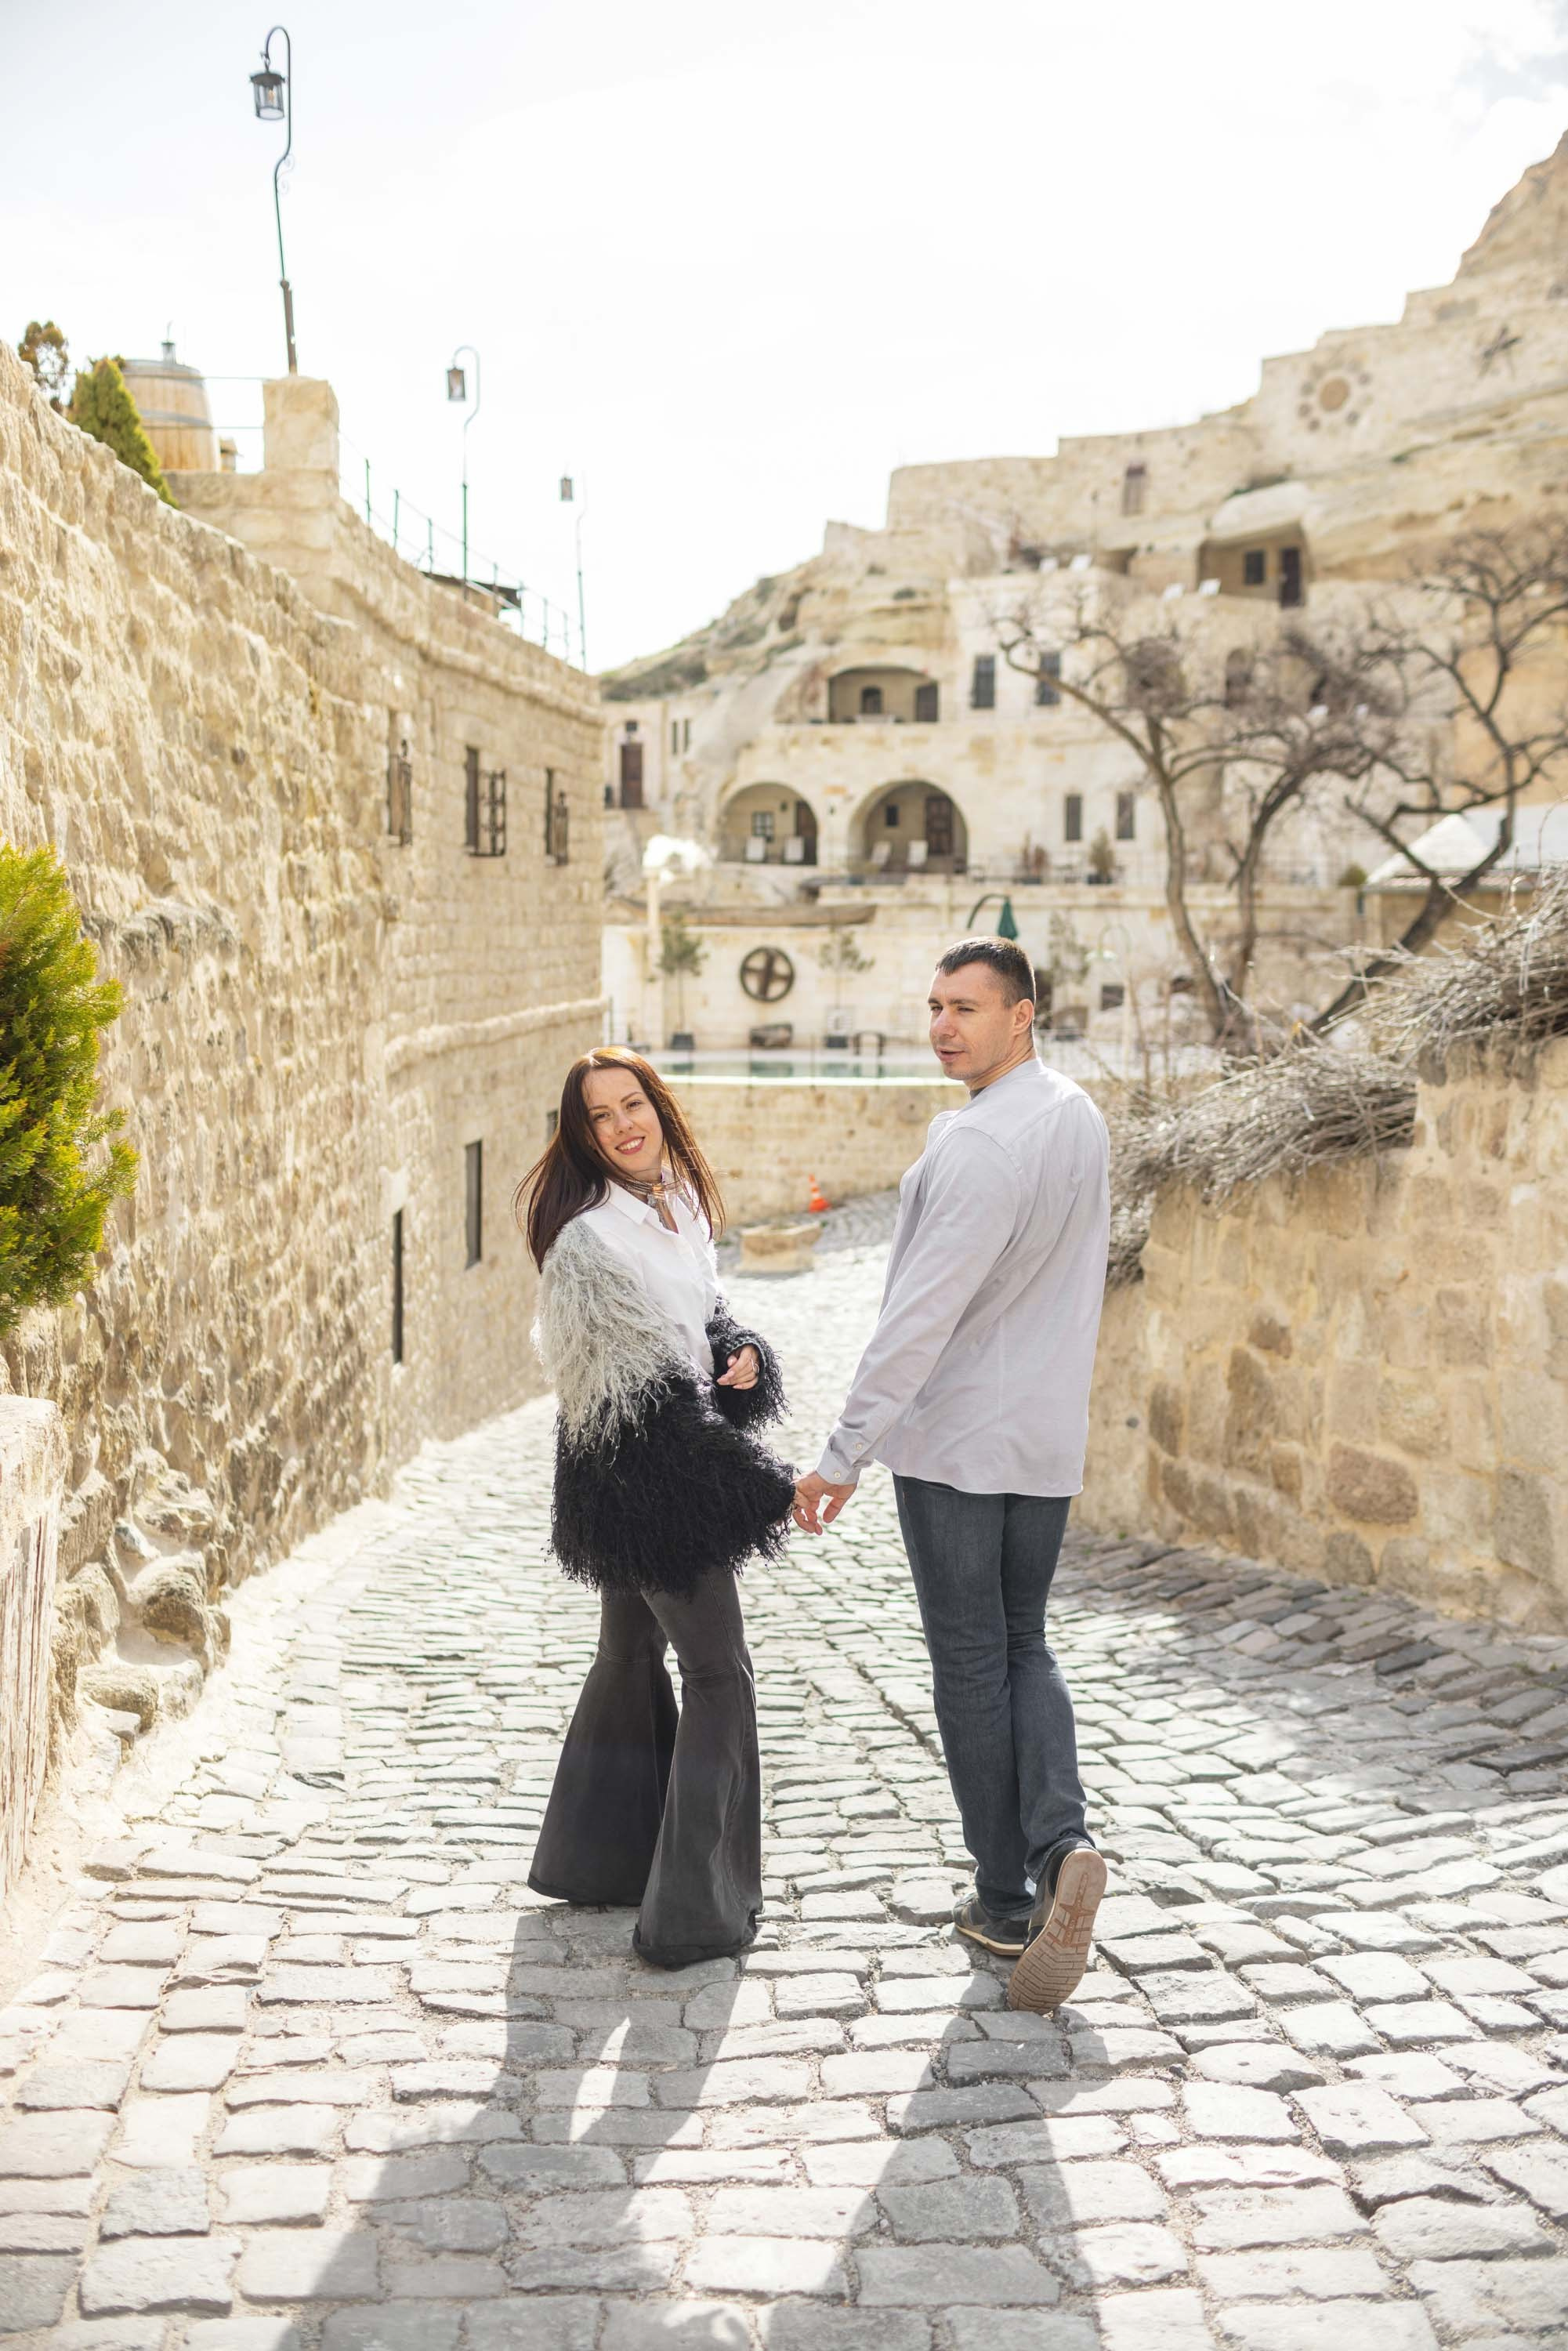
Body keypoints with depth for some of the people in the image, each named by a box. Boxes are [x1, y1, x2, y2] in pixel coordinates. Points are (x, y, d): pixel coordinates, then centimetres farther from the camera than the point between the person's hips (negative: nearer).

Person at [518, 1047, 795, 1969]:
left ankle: (596, 1858, 36)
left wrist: (741, 1352, -2)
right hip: (644, 1476, -9)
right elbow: (609, 1390, -21)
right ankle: (696, 1909, 4)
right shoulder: (589, 1238, -20)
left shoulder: (681, 1205, 7)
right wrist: (753, 1485, -19)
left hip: (656, 1480, 9)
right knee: (720, 1670, -3)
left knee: (633, 1652, 19)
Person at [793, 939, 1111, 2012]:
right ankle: (1062, 1848, -4)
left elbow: (921, 1314, -25)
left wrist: (844, 1456, -23)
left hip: (953, 1440, -8)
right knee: (1025, 1647, 17)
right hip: (1049, 1439, 8)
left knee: (972, 1663, 5)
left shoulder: (980, 1144, -22)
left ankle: (1007, 1899, 14)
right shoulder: (1081, 1117, 7)